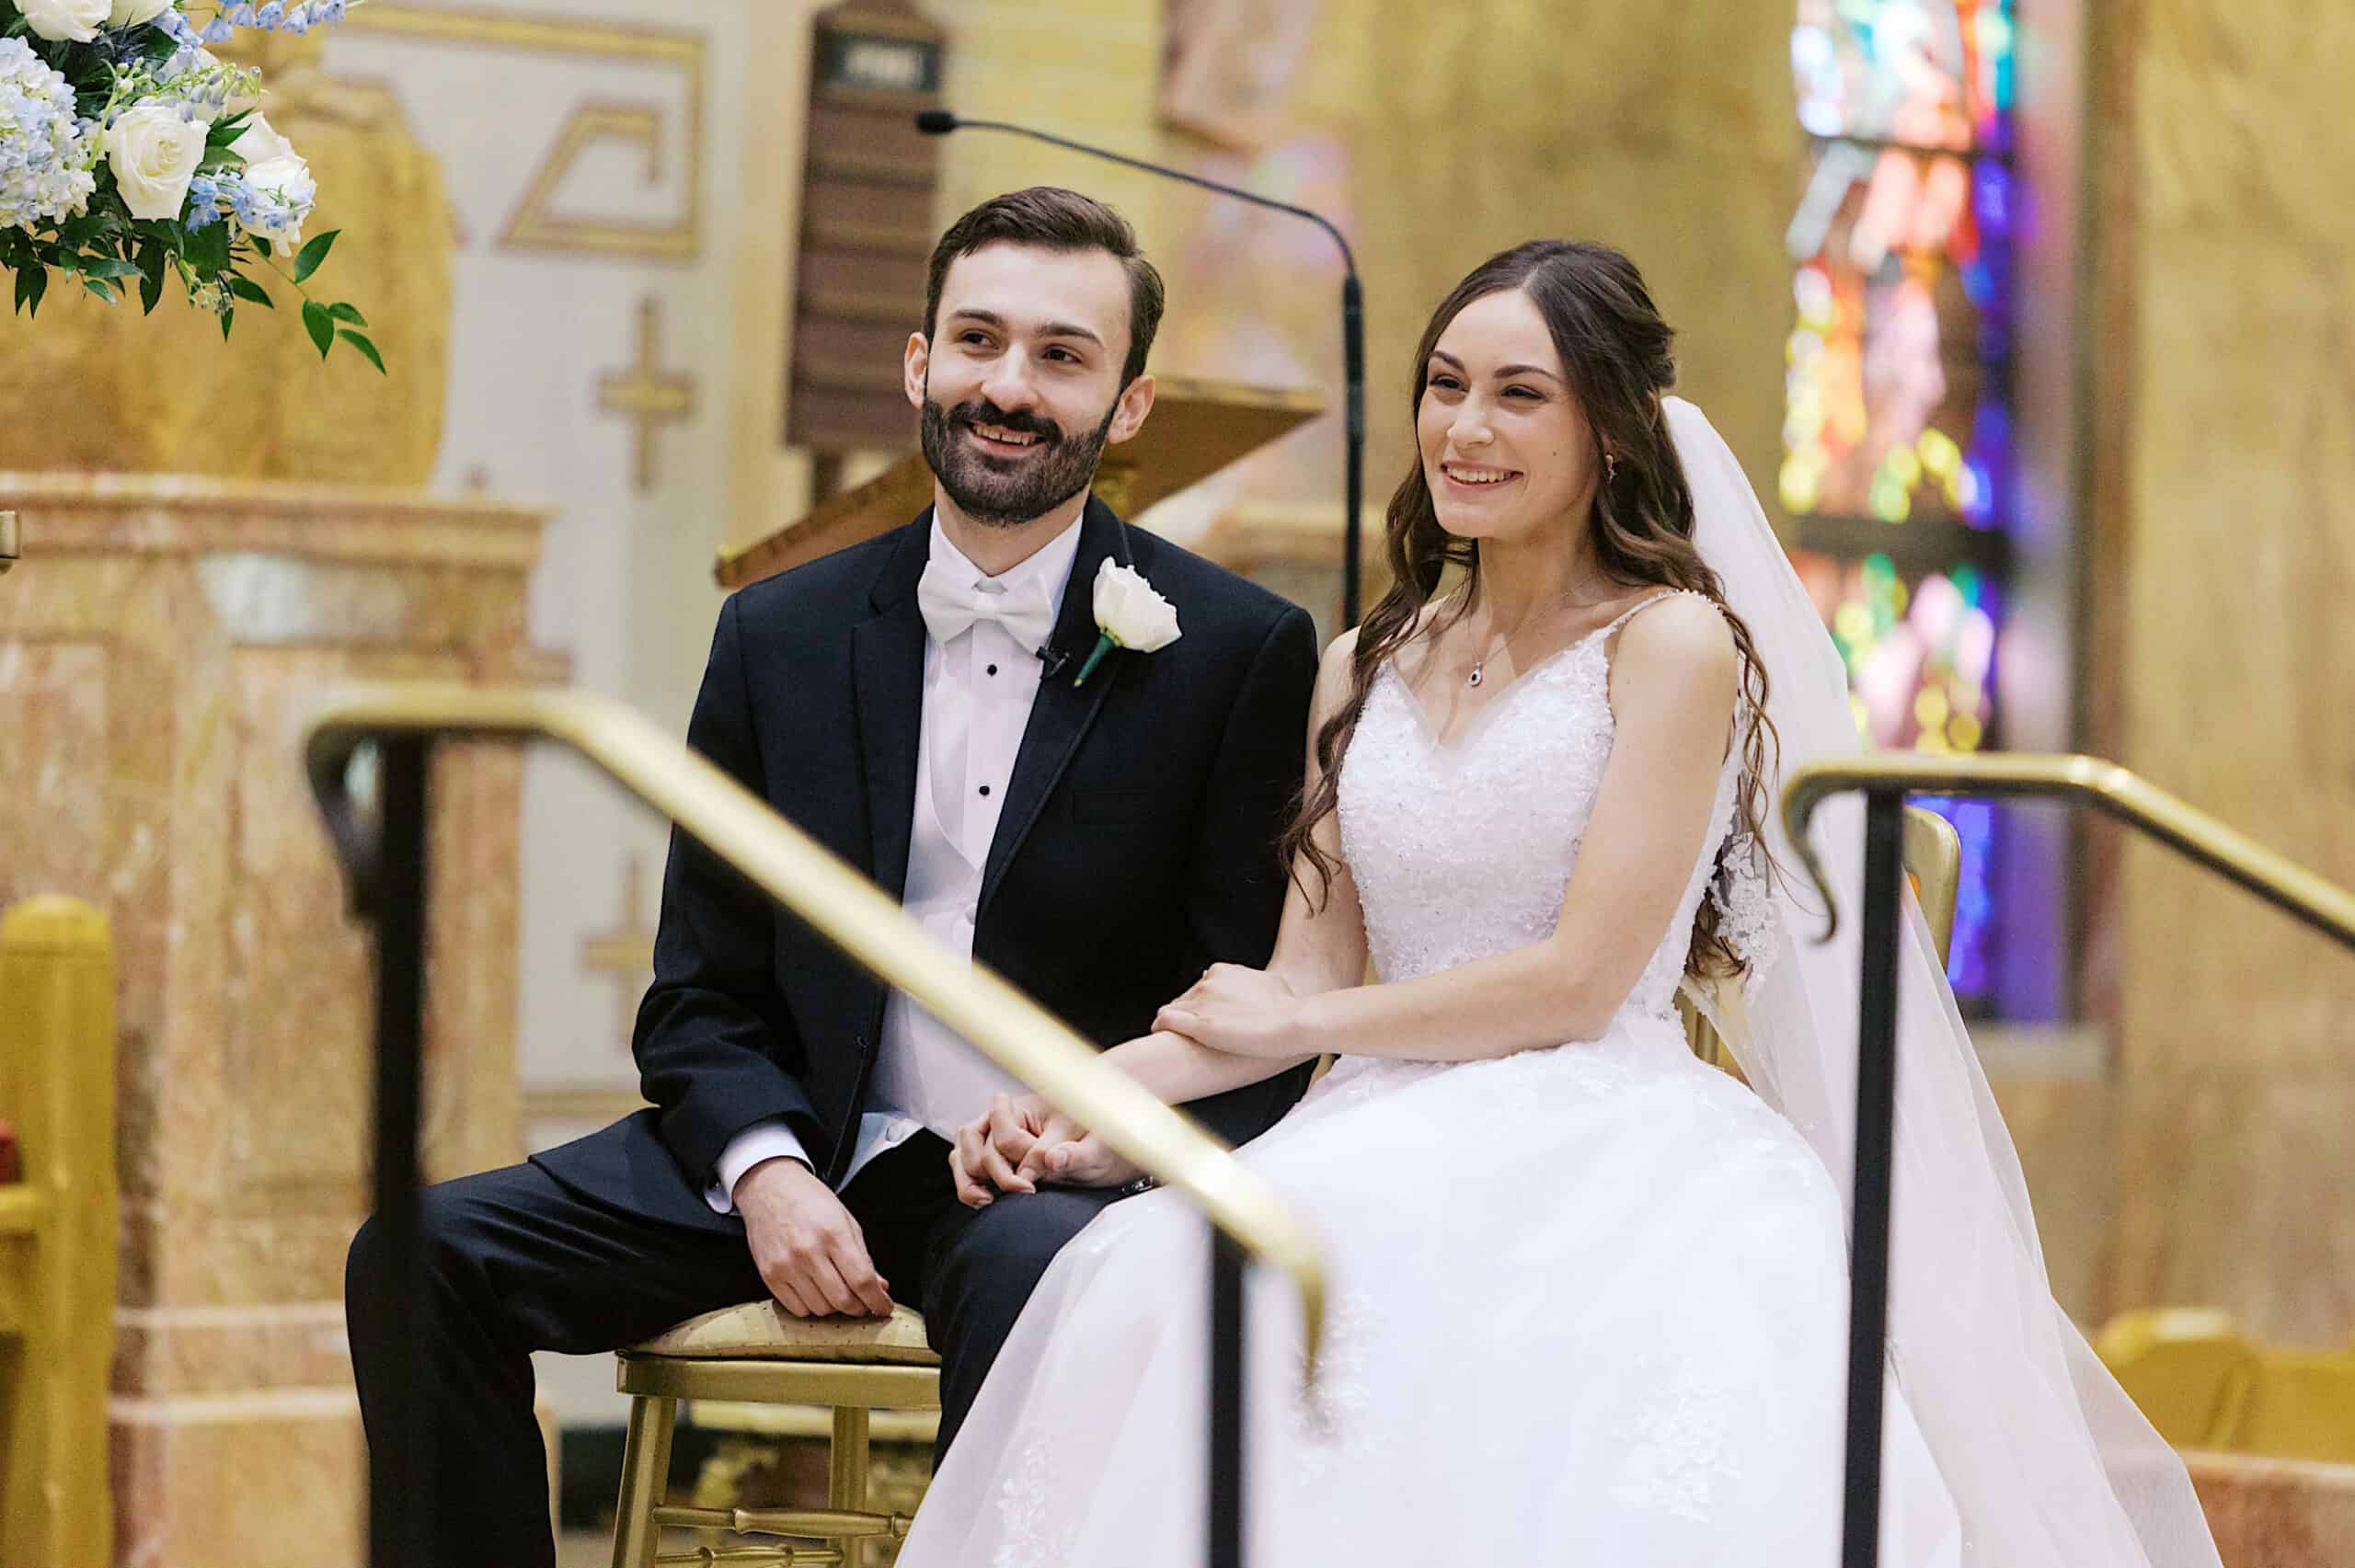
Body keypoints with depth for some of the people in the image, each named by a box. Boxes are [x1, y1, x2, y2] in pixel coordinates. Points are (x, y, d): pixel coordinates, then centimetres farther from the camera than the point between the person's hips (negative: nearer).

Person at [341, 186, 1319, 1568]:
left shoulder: (1242, 651, -1)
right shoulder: (780, 639, 8)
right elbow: (701, 997, 10)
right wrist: (767, 1172, -10)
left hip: (1060, 1181, -4)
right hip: (805, 1156, 4)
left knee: (1035, 1270, -39)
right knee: (421, 1260, -15)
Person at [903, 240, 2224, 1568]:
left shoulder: (1672, 642, 0)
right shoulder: (1367, 672, 19)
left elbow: (1581, 981, -6)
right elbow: (1311, 979, 15)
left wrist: (1297, 1024, 4)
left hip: (1609, 1151, -5)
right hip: (1398, 1149, 5)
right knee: (1156, 1281, -30)